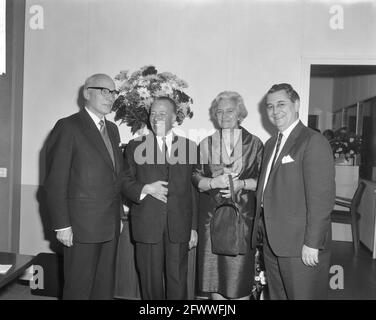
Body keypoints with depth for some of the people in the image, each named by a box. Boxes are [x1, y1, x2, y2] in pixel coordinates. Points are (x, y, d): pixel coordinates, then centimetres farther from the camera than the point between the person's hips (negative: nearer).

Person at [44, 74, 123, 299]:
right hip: (82, 225, -6)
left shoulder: (112, 129, 15)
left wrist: (119, 215, 13)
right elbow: (55, 181, -10)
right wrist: (62, 225, -13)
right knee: (79, 288, 5)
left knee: (105, 287, 14)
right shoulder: (68, 126, -7)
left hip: (111, 226, 7)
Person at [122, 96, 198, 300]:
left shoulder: (189, 147, 9)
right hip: (147, 226, 0)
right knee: (150, 281, 8)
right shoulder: (135, 146, 8)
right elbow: (125, 183, 6)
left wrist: (194, 227, 6)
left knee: (178, 281, 5)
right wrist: (146, 189, -14)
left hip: (179, 227, 0)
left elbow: (194, 190, 8)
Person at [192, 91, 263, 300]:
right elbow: (196, 178, 6)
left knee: (240, 271, 0)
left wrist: (242, 184, -15)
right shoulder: (206, 144, 11)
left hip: (243, 217, -2)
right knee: (213, 272, 7)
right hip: (211, 216, 2)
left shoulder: (254, 143, 5)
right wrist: (214, 182, -13)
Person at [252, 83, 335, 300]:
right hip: (272, 242, 8)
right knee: (277, 295, 19)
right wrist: (261, 227, 8)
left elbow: (322, 198, -18)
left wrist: (312, 243, -19)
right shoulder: (271, 143, 15)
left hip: (301, 248, -8)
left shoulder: (314, 142, -13)